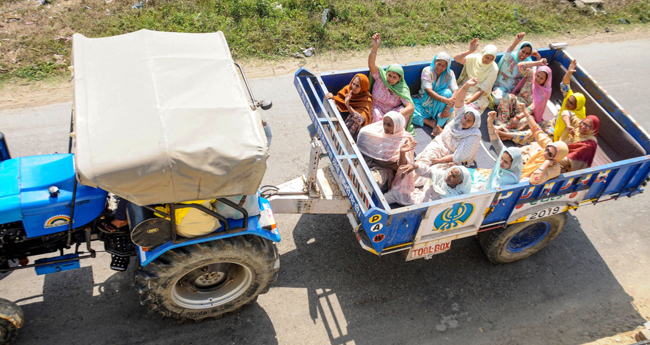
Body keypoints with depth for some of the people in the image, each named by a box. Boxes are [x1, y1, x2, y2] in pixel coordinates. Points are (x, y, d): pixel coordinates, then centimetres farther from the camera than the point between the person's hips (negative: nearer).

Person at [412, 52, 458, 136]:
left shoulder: (449, 73, -3)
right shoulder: (427, 71, -9)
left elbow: (455, 91, -16)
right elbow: (429, 91, -21)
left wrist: (448, 107, -33)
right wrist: (445, 100, -35)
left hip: (438, 106, 1)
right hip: (425, 103, -1)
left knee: (447, 92, -31)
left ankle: (439, 125, -32)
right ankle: (431, 123, -26)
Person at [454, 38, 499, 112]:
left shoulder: (493, 69, -11)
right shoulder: (474, 58, -5)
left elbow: (482, 90, -13)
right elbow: (456, 59, -18)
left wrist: (467, 102, -21)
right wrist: (470, 51, -32)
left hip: (478, 95, -2)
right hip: (465, 89, 3)